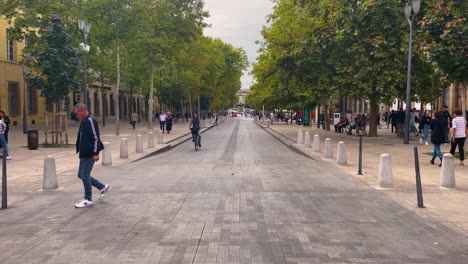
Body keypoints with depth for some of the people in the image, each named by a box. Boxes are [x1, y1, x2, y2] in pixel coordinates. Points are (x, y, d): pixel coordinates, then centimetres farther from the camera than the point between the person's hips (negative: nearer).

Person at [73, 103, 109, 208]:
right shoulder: (83, 121, 13)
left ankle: (88, 200, 8)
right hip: (84, 154, 10)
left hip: (90, 154, -10)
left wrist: (96, 153, -23)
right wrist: (80, 151, 21)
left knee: (85, 175, -5)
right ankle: (102, 187, 25)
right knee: (81, 175, 14)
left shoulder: (91, 121, -17)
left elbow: (95, 138, -21)